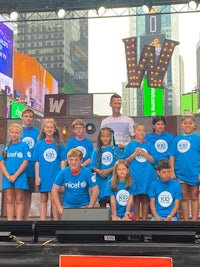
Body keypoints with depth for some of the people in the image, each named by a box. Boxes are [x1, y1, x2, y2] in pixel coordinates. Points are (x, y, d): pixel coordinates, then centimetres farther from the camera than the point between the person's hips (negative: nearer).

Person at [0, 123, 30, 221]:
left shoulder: (24, 145, 0)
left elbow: (25, 162, -7)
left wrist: (15, 175, -13)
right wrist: (8, 176, -9)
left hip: (20, 176, -3)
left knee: (19, 200, 3)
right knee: (9, 200, 5)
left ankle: (19, 221, 5)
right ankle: (10, 221, 9)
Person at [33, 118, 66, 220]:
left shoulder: (59, 144, 2)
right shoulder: (39, 144, 4)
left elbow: (62, 161, 2)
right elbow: (37, 162, 3)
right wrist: (37, 176, -3)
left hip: (55, 175, -1)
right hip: (43, 175, 1)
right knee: (43, 199, 8)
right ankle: (42, 220, 13)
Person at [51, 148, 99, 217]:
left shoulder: (87, 172, -9)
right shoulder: (63, 172, -5)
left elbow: (95, 190, -7)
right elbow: (54, 191, -2)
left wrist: (90, 207, -14)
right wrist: (59, 208, -10)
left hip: (84, 205, -1)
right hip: (67, 205, 1)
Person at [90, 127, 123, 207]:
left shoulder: (116, 150, 2)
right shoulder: (97, 151, 7)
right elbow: (93, 166, 4)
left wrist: (109, 170, -16)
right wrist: (99, 171, -16)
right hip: (101, 180, 2)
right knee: (102, 201, 7)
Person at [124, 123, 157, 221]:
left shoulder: (149, 145, 6)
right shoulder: (130, 145, 4)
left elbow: (152, 160, 1)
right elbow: (126, 161, 3)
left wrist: (143, 152, -12)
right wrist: (135, 154, -11)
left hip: (147, 175, 1)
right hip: (135, 175, -1)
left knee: (145, 198, 4)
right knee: (136, 198, 3)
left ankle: (144, 219, 11)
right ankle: (136, 219, 11)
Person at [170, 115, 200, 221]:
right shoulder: (177, 139, 4)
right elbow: (172, 156, 5)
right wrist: (172, 171, -1)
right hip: (181, 172, 3)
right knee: (184, 197, 11)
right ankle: (186, 220, 18)